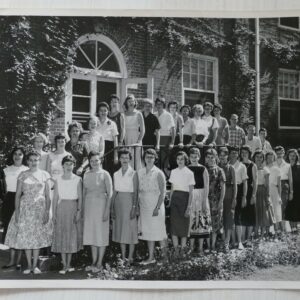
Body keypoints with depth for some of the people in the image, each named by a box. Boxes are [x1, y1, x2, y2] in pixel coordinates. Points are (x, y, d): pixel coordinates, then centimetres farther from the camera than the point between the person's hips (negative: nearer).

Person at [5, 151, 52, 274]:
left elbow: (47, 196, 1)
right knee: (25, 236, 2)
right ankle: (29, 265, 13)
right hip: (25, 208, 0)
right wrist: (17, 211, -6)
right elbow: (18, 194, 2)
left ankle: (35, 265, 12)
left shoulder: (44, 175, 1)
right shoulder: (23, 175, 2)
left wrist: (47, 211, -6)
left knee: (38, 236, 2)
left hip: (40, 208, 0)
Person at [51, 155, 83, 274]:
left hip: (73, 208, -1)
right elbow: (55, 197, 5)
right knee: (61, 236, 1)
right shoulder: (58, 180, 3)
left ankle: (69, 264, 15)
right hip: (61, 207, 1)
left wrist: (79, 211, -8)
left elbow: (80, 197, -1)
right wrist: (53, 213, 2)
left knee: (72, 236, 4)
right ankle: (64, 265, 9)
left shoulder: (77, 179, -1)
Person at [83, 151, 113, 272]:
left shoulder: (104, 174, -6)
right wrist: (83, 209, 8)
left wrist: (106, 210, -14)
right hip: (89, 205, 5)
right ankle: (94, 262, 22)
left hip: (101, 204, -5)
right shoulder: (86, 174, 7)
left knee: (101, 233, 2)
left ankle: (99, 263, 12)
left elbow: (110, 193, -9)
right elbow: (84, 192, 12)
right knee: (91, 234, 10)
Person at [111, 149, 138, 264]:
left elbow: (135, 192, -6)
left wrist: (134, 207, -13)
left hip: (129, 201, -4)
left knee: (131, 229, -1)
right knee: (120, 229, 7)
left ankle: (130, 257, 7)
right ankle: (123, 257, 16)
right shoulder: (116, 174, 9)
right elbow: (114, 192, 9)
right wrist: (112, 208, 6)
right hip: (118, 203, 4)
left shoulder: (133, 173, -2)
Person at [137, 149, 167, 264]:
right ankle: (151, 257, 14)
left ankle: (165, 254, 17)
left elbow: (162, 193, -9)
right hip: (144, 206, 4)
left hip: (156, 206, -4)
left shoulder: (158, 173, -6)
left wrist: (157, 207, -15)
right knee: (148, 232, 7)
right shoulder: (140, 172, 7)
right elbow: (138, 191, 10)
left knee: (158, 231, 1)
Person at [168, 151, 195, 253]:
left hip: (184, 198, -4)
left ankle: (183, 251, 9)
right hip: (174, 199, 4)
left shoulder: (189, 173, -4)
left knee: (184, 225, 1)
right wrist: (170, 201, 8)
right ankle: (176, 251, 8)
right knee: (174, 224, 1)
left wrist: (189, 207, -11)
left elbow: (191, 192, -5)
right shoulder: (173, 172, 9)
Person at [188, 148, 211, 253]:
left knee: (201, 220, 0)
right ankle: (191, 247, 13)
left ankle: (200, 247, 8)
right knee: (191, 220, 4)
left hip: (200, 196, -1)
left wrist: (205, 200, -10)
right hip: (189, 196, 2)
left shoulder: (203, 169, -1)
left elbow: (206, 186, -3)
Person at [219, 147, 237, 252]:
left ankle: (226, 243, -2)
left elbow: (234, 184, 0)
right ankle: (223, 239, 17)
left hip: (229, 195, -2)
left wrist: (234, 198, -7)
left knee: (229, 218, -3)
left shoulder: (230, 168, 0)